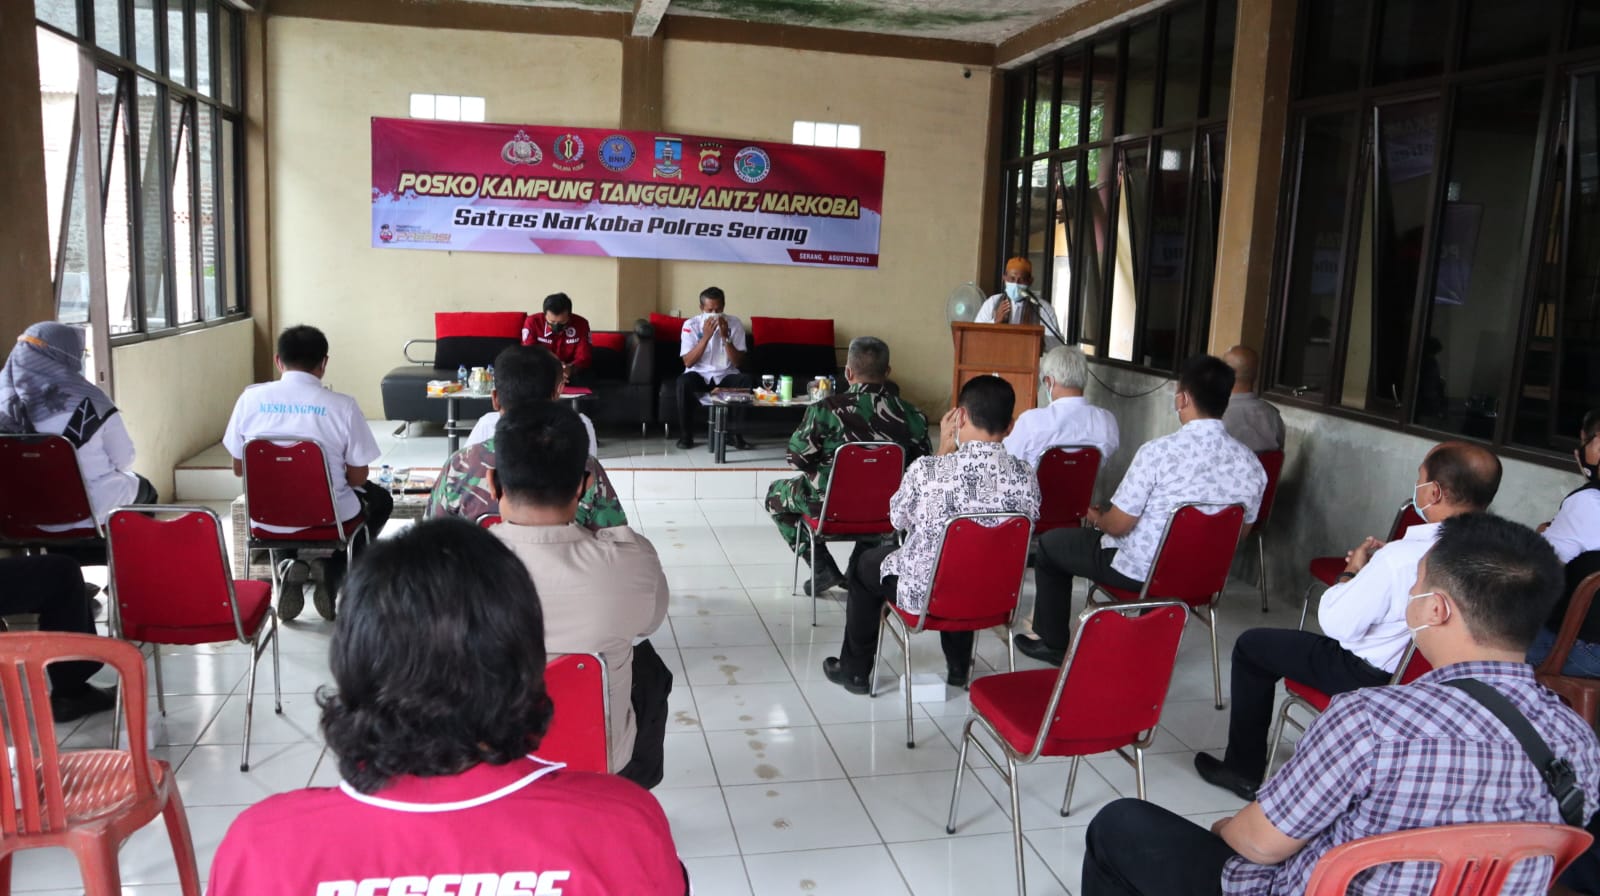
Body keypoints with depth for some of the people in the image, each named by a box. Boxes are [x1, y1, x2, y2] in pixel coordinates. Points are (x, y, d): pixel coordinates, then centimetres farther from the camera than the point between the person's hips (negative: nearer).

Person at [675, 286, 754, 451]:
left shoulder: (735, 324, -4)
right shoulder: (690, 325, -7)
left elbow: (738, 362, -7)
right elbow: (688, 362, -13)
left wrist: (725, 337, -21)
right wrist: (706, 337, -22)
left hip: (726, 375, 1)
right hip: (699, 374, -1)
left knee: (747, 380, -30)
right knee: (683, 382, -34)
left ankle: (737, 434, -16)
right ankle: (685, 435, -17)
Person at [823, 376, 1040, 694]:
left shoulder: (926, 471, -25)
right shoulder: (1026, 478, -16)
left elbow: (898, 519, -3)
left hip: (925, 594, -3)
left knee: (866, 564, 27)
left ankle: (854, 670, 40)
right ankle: (959, 668, 52)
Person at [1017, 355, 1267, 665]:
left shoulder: (1159, 451, -26)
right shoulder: (1250, 462, -9)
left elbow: (1118, 525, -18)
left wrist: (1097, 518, 5)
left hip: (1142, 571, -6)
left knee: (1050, 543, 18)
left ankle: (1053, 643, 29)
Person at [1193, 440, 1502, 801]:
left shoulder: (1401, 557, -33)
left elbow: (1335, 623, -21)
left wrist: (1351, 572, -7)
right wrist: (1375, 567, 3)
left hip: (1374, 677, -7)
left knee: (1251, 645, 10)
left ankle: (1243, 769, 21)